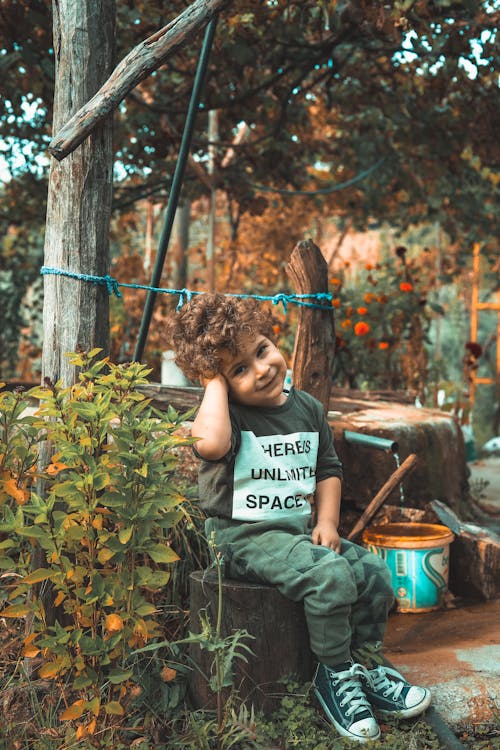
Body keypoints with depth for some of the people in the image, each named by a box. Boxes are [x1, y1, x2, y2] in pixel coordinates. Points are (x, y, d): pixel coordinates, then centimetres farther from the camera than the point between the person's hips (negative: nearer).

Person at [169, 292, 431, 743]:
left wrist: (326, 521, 3)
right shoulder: (227, 414, -11)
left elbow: (328, 469, 19)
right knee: (330, 575, -27)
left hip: (299, 530, 7)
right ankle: (335, 675, -6)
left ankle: (366, 663, 15)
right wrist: (216, 382, -22)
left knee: (374, 570, -6)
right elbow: (211, 444, -37)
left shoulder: (307, 409, 8)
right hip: (243, 537, -7)